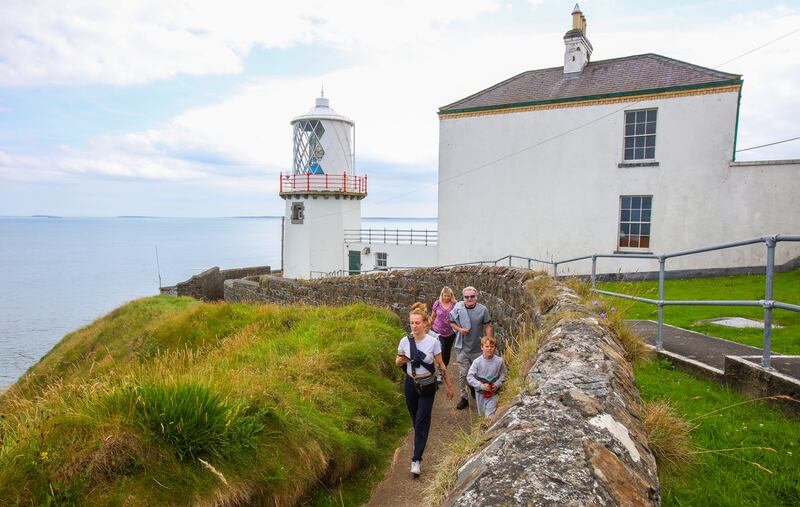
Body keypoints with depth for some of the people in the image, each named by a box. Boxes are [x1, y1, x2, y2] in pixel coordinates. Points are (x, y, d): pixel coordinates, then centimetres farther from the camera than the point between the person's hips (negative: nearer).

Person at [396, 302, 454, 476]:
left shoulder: (433, 342, -13)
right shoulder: (405, 341, -8)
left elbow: (441, 366, -3)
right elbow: (397, 363, 7)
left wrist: (449, 386, 2)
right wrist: (401, 359, -18)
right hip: (410, 383, 3)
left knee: (422, 421, -5)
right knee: (415, 419, 17)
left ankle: (416, 459, 0)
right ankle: (420, 441, 43)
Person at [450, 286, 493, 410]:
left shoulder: (483, 310, -11)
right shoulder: (458, 309, -9)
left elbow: (487, 327, -4)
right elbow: (452, 322, 5)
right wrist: (460, 329, -15)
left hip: (478, 348, 0)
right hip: (462, 348, 0)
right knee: (463, 374, 8)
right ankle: (464, 397, 23)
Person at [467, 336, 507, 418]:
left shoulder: (499, 361, -13)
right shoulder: (477, 362, -16)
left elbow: (503, 374, 2)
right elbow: (469, 377, -14)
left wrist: (497, 384, -13)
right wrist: (481, 386, -24)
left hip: (493, 393, -1)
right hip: (480, 393, 1)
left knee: (490, 416, -9)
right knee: (482, 414, 21)